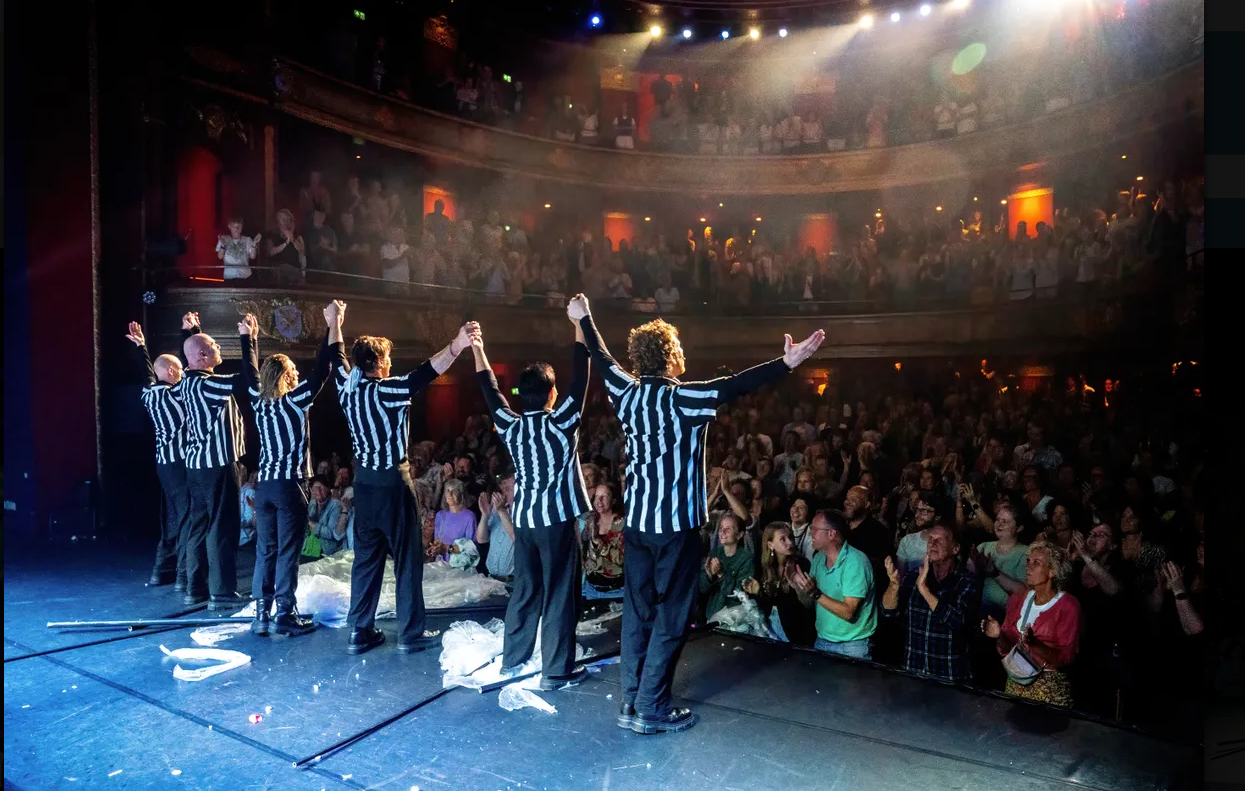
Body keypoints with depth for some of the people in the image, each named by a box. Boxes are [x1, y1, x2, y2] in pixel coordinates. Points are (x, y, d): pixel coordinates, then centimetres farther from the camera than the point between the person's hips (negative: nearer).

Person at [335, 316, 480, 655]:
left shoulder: (346, 388, 3)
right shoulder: (386, 391, -17)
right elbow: (423, 375, -33)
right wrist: (456, 347, -46)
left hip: (364, 481, 7)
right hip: (392, 482, -7)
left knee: (366, 556, 13)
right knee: (407, 557, 2)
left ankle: (360, 631, 19)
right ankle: (411, 633, 9)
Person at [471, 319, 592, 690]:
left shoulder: (510, 426, 0)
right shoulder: (561, 423, -13)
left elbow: (491, 391, 13)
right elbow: (580, 379, -14)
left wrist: (477, 350, 21)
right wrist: (580, 325, -11)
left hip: (523, 519, 6)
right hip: (556, 520, -6)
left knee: (525, 590, 17)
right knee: (559, 594, 2)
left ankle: (513, 659, 27)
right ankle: (557, 671, 9)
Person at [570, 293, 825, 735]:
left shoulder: (627, 395, 3)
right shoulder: (682, 400, -15)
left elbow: (602, 360, 18)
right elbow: (734, 386, -26)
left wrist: (584, 320, 33)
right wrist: (787, 363, -29)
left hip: (636, 521, 7)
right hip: (676, 525, -6)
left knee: (637, 610, 13)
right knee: (670, 616, 4)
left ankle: (631, 702, 21)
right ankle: (651, 710, 11)